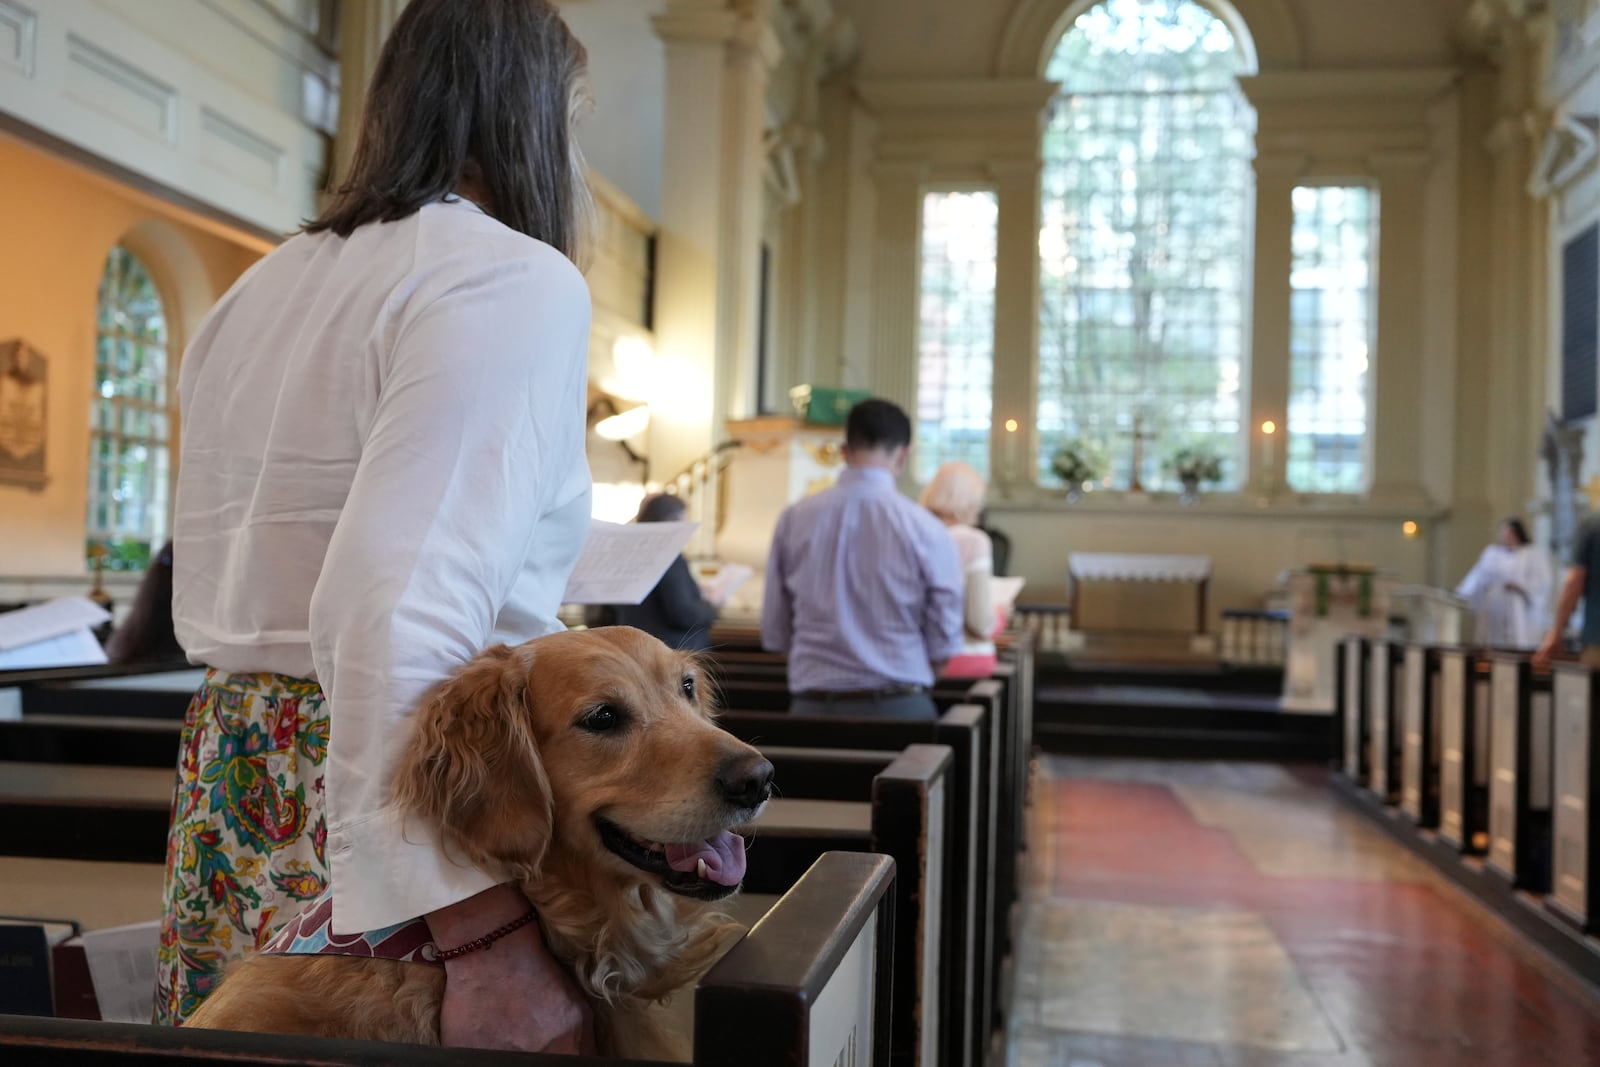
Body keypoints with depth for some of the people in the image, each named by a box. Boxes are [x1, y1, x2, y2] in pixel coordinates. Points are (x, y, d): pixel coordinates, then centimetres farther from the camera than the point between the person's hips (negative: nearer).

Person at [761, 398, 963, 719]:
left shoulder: (794, 519, -1)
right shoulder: (924, 530, -8)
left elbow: (774, 633, 5)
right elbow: (944, 645, -3)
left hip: (813, 704, 2)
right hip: (897, 705, -2)